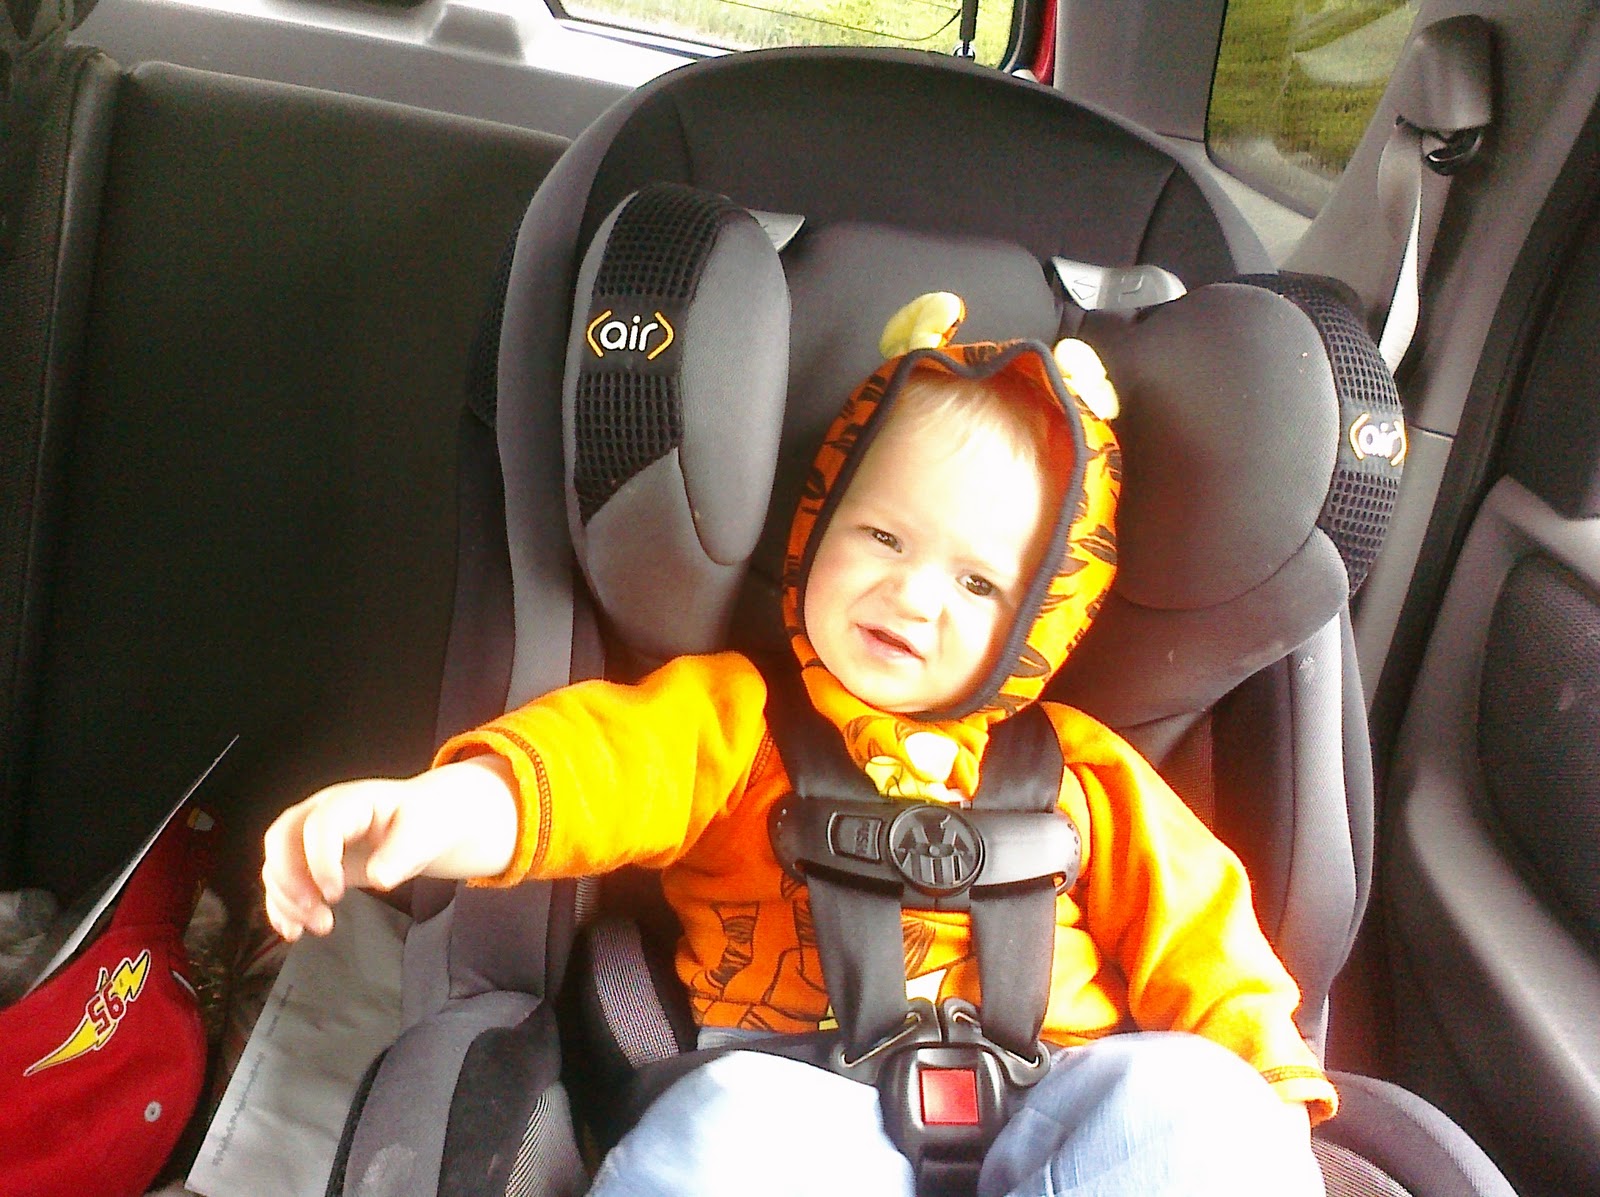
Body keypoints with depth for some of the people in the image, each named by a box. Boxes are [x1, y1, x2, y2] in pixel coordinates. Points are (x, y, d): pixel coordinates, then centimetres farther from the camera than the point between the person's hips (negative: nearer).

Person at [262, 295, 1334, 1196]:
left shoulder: (1080, 775, 17)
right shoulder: (734, 719, 9)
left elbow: (1190, 931, 16)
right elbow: (600, 759, -10)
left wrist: (1268, 1092, 0)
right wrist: (445, 807, -31)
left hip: (1051, 1108, 3)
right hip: (816, 1107, -2)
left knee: (1186, 1100, -28)